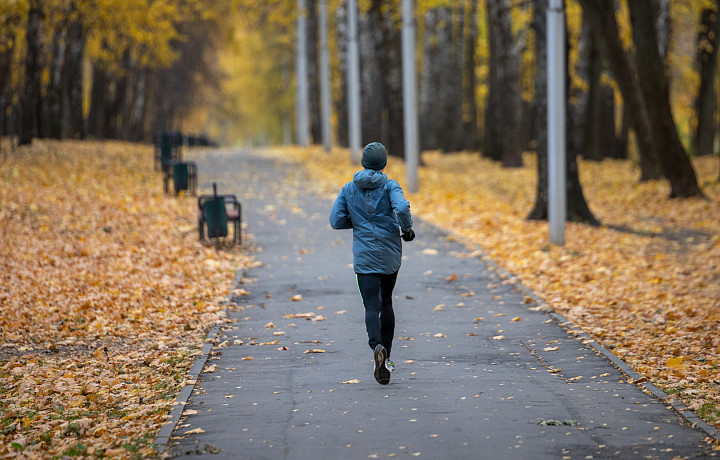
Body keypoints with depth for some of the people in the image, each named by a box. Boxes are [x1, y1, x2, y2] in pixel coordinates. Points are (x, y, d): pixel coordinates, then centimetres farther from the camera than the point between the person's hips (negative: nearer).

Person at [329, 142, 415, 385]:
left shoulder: (349, 189, 4)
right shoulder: (390, 186, -4)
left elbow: (336, 221, 2)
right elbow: (402, 208, -22)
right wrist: (407, 229, -4)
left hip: (364, 256, 0)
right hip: (390, 255, 0)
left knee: (372, 306, -7)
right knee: (386, 302, 18)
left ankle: (377, 346, -35)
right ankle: (386, 357, 21)